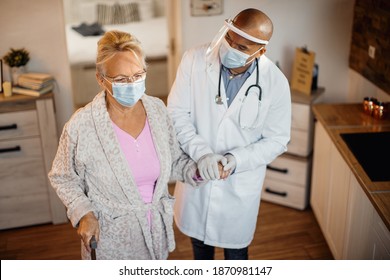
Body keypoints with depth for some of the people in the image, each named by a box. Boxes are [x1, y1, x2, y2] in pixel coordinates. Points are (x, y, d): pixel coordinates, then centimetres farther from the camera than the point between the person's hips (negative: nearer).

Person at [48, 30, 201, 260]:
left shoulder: (158, 109, -10)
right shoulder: (81, 126, -22)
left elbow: (175, 161, 2)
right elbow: (63, 178, -6)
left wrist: (197, 170, -17)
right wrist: (83, 213, -18)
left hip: (157, 230, 4)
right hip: (111, 238, -3)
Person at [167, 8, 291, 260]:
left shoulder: (276, 83, -18)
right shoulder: (195, 59, -17)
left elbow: (277, 140, -9)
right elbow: (177, 113, -13)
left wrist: (238, 159, -25)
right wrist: (201, 152, -28)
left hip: (240, 184, -1)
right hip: (196, 173, 2)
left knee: (235, 246, 18)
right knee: (198, 235, 26)